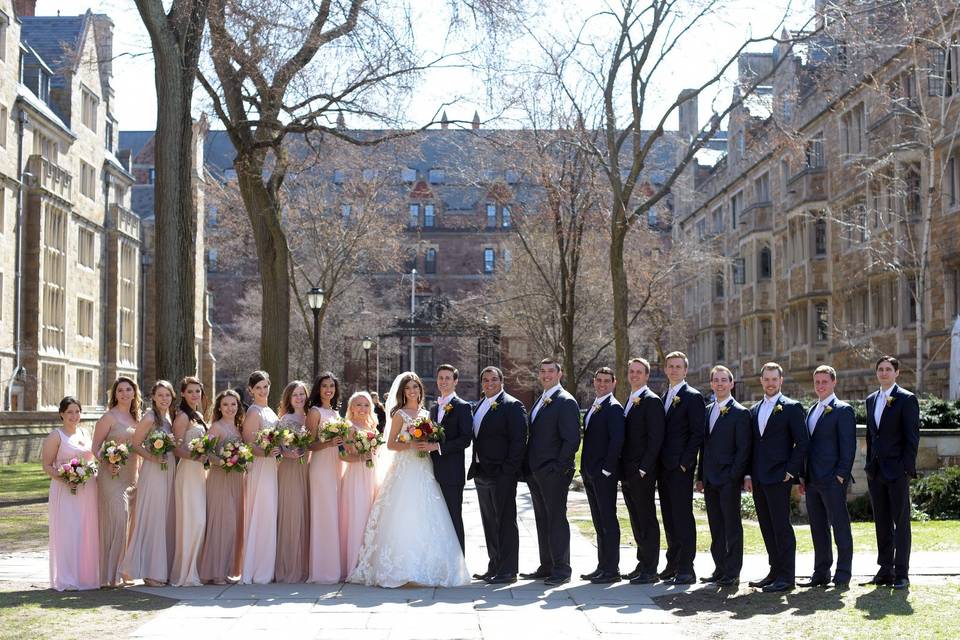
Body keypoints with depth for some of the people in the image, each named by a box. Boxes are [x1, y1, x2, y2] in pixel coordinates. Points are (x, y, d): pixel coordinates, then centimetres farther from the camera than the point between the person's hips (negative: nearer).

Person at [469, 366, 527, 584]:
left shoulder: (512, 406, -8)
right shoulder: (478, 406, 16)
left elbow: (519, 440, -14)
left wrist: (508, 470, -18)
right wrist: (475, 467, 10)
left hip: (501, 474, -8)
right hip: (482, 473, 8)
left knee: (505, 521, -4)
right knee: (489, 523, 14)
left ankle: (508, 571, 0)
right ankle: (494, 567, 22)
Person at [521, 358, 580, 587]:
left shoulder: (566, 402, -10)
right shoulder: (541, 401, 18)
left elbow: (572, 439, -16)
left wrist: (559, 468, -17)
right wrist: (528, 468, 12)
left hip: (554, 473, -9)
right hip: (536, 473, 9)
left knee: (556, 520, -5)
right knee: (542, 521, 12)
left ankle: (561, 570, 0)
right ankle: (546, 567, 19)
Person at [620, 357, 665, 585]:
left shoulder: (651, 401, -10)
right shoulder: (630, 401, 17)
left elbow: (656, 438, -16)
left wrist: (643, 469, -19)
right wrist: (623, 469, 12)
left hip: (643, 473, -9)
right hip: (628, 472, 9)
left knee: (647, 519, -4)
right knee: (636, 520, 13)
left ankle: (650, 570, -1)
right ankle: (643, 564, 20)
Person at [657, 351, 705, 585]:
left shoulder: (693, 397, -6)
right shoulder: (664, 397, 18)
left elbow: (697, 433, -11)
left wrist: (685, 463, -16)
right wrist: (658, 464, 11)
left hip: (680, 467, -8)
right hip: (664, 467, 8)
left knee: (682, 516, -7)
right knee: (669, 517, 11)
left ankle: (686, 569, -5)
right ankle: (673, 564, 17)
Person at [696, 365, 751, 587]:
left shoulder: (740, 413, -6)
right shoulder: (707, 411, 15)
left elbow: (744, 449, -9)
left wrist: (734, 476, -15)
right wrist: (700, 476, 13)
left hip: (729, 479, -7)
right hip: (710, 479, 7)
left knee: (732, 526, -2)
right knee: (716, 527, 10)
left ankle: (732, 573, 2)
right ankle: (720, 569, 17)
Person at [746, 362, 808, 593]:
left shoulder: (791, 407, -3)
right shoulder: (754, 410, 16)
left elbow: (802, 443, -7)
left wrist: (791, 471, -12)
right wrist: (748, 474, 10)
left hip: (779, 478, -7)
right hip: (758, 479, 7)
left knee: (781, 526, -7)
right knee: (767, 527, 9)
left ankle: (787, 577, -4)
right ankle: (775, 572, 16)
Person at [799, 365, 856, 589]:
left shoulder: (843, 410, -5)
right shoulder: (812, 411, 18)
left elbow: (848, 446, -10)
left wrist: (841, 476, -16)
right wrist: (804, 477, 15)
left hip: (833, 480, -8)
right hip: (813, 481, 8)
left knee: (840, 526, -2)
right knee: (818, 528, 10)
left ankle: (843, 576, 2)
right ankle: (821, 573, 16)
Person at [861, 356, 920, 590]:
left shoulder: (907, 399, -5)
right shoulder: (871, 400, 15)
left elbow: (912, 437, -9)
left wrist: (907, 468, -14)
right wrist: (869, 464, 13)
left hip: (897, 471, -6)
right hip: (876, 471, 6)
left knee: (901, 522, -2)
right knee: (882, 523, 9)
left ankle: (901, 573, 2)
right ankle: (885, 571, 15)